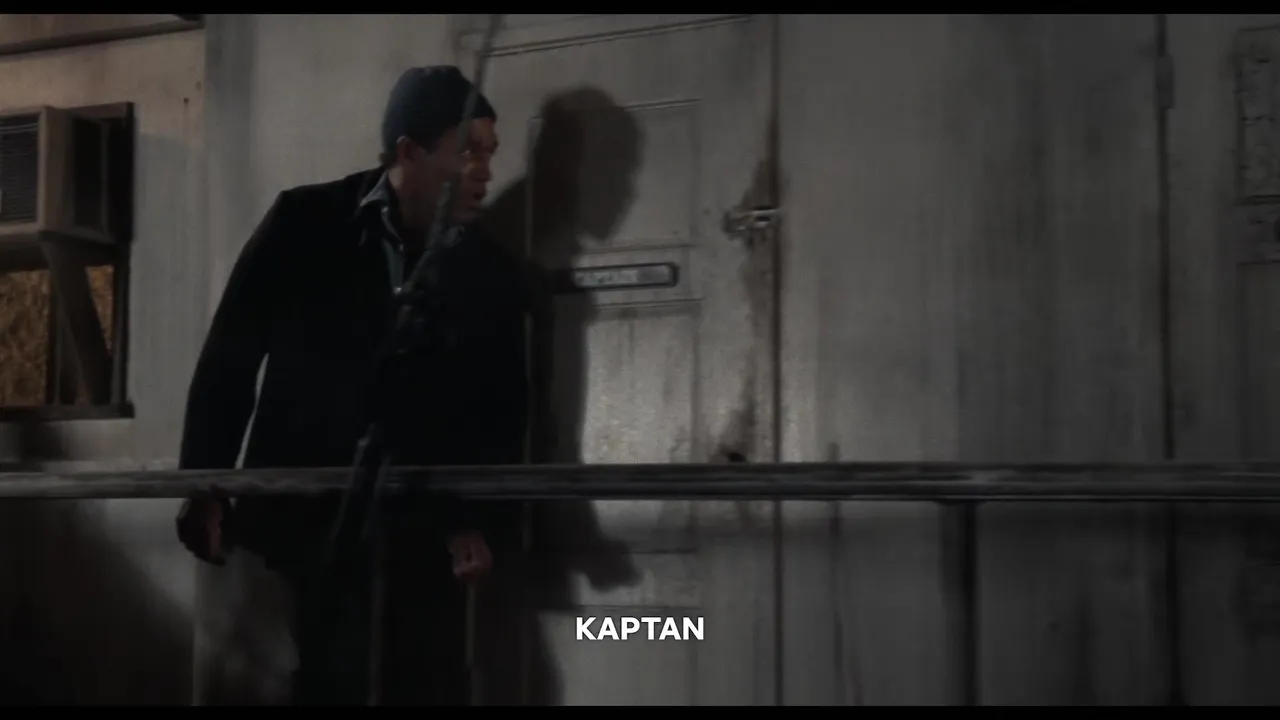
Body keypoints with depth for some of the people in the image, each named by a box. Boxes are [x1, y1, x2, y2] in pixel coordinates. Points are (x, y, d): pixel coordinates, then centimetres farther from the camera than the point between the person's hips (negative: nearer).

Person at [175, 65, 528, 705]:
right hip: (308, 508, -2)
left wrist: (479, 519, -7)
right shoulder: (306, 223, -1)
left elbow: (503, 412, 8)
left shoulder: (493, 276, 5)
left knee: (429, 682, -2)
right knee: (342, 675, -13)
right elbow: (230, 354, 2)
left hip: (418, 527, 3)